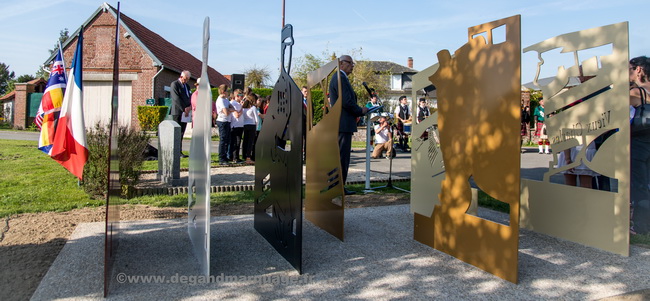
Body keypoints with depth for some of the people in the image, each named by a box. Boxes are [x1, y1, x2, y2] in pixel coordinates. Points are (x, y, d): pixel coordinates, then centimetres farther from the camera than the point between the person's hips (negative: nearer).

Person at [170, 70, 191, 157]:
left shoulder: (187, 86, 20)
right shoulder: (174, 84, -4)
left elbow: (189, 97, 17)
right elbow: (176, 99, -13)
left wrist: (188, 107, -3)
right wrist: (184, 109, -15)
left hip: (185, 112, 7)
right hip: (177, 112, -7)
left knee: (181, 133, 7)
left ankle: (179, 152, 10)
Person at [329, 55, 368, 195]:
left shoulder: (338, 78, 22)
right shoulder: (340, 78, -12)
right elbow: (347, 102, -20)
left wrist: (356, 112, 14)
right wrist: (361, 111, -6)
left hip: (340, 124, 11)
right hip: (343, 124, -11)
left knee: (340, 156, 13)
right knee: (342, 156, -7)